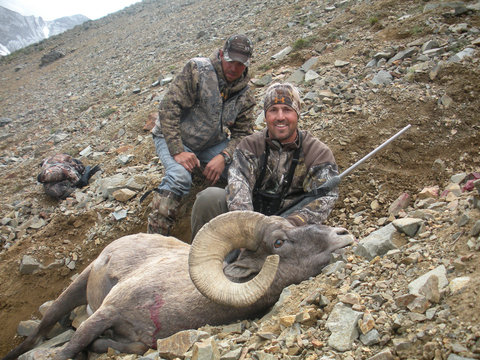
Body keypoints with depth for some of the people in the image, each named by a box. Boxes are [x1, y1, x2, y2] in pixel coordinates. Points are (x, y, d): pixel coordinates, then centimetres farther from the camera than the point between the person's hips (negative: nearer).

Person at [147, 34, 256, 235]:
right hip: (174, 138, -4)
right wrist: (178, 151, -28)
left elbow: (242, 134, -2)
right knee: (179, 176, -33)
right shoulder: (197, 70, -15)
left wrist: (223, 156, -24)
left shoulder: (245, 96, 0)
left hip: (212, 144, 4)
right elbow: (169, 108, -19)